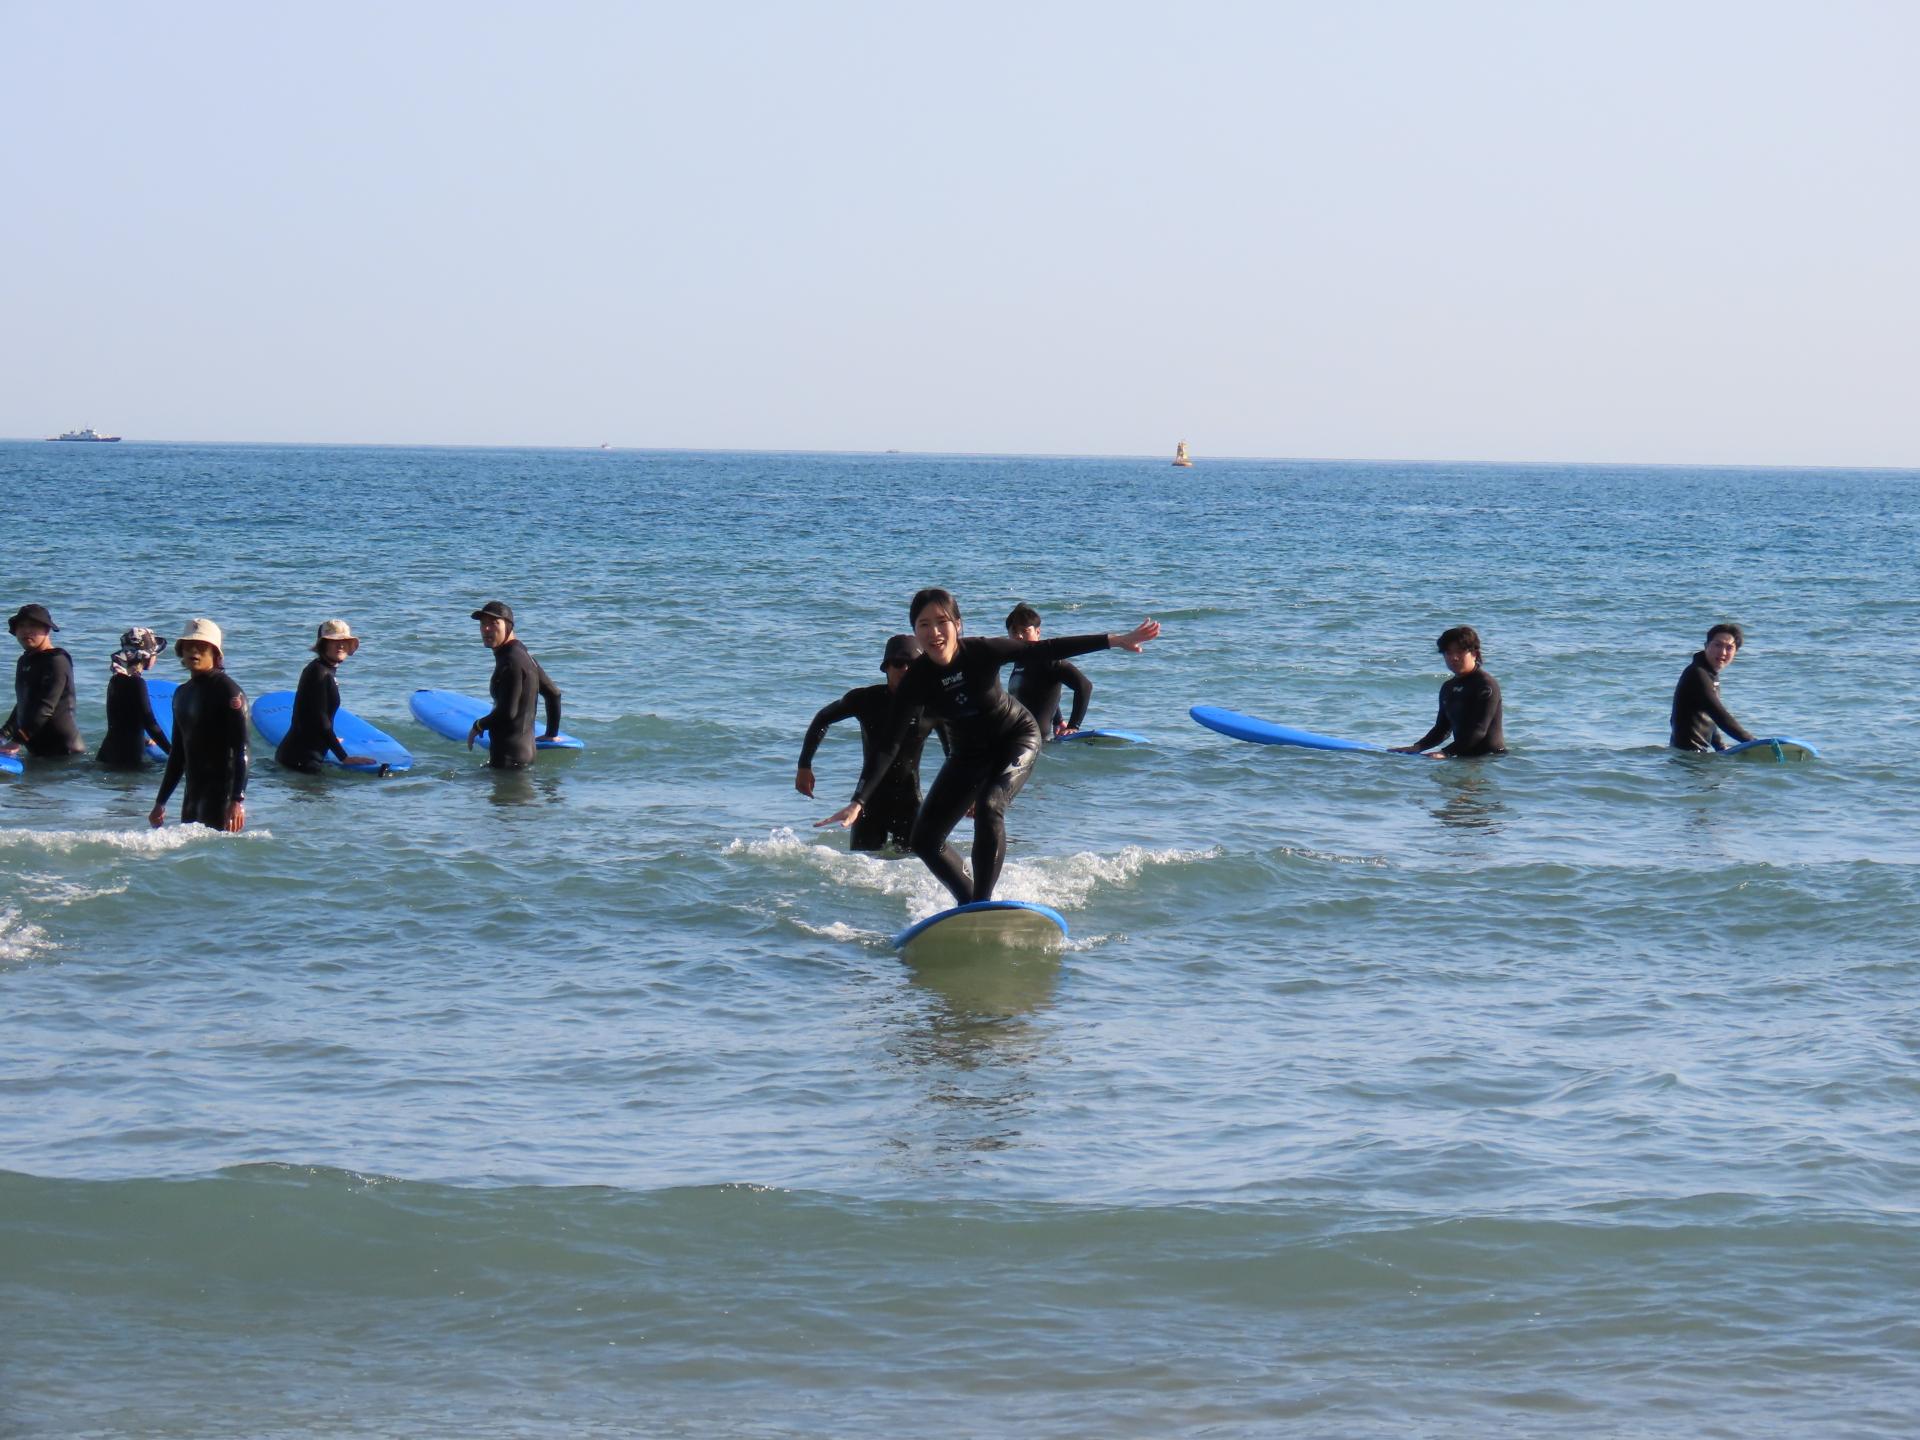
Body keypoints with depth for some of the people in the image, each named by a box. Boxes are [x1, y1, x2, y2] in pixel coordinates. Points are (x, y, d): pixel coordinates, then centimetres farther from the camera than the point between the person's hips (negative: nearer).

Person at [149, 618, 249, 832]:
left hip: (222, 790, -8)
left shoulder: (227, 690, -8)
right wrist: (160, 802, 23)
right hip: (193, 794, 8)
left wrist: (237, 800, -23)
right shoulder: (182, 694, 16)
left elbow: (241, 750, -15)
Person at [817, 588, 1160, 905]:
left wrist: (1115, 641, -23)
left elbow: (1046, 650, -20)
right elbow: (889, 747, -22)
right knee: (923, 840, -2)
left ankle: (982, 903, -25)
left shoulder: (981, 652, -27)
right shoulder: (915, 682, -22)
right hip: (969, 754, 3)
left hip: (1017, 738, -3)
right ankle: (969, 902, 15)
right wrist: (859, 803, -31)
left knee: (989, 807, -30)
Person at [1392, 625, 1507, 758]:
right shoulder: (1448, 688, 17)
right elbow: (1442, 728, 23)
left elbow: (1478, 731, -16)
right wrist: (1417, 747, 6)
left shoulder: (1486, 685, -8)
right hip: (1464, 756, 7)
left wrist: (1446, 753, -22)